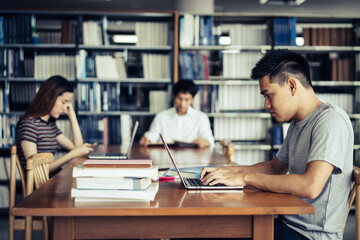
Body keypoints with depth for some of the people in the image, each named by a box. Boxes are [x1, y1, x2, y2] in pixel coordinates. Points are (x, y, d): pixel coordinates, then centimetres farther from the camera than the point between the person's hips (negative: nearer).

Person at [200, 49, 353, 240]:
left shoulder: (331, 120, -17)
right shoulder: (297, 124, 12)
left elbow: (310, 186, -30)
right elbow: (276, 167, 26)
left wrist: (246, 178, -21)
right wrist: (231, 171, 9)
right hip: (289, 223, 9)